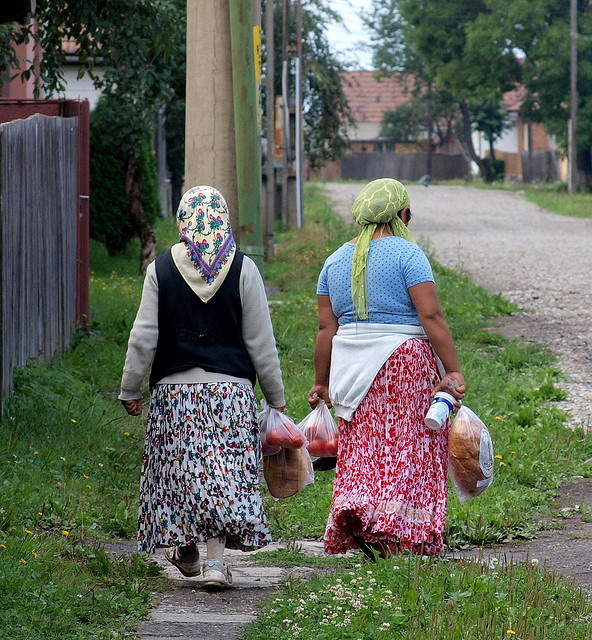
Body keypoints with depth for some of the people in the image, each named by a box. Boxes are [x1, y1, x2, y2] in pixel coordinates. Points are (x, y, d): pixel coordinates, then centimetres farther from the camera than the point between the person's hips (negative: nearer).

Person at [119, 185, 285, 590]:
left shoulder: (162, 268, 0)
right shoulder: (242, 268, -2)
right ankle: (216, 560, -8)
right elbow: (261, 342, 0)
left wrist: (131, 390, 10)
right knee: (226, 472, 1)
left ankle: (184, 548, 23)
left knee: (181, 468, 13)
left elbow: (143, 338, 0)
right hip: (231, 389, -1)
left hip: (174, 389, 1)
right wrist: (276, 397, 8)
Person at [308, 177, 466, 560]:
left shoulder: (336, 261, 10)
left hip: (352, 368, 5)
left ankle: (353, 507, -8)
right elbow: (431, 316, -14)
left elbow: (327, 328, 9)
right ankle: (402, 535, -4)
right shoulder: (407, 254, -7)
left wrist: (321, 383, 15)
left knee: (362, 446, 10)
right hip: (405, 363, -5)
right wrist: (453, 371, -13)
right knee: (408, 446, 0)